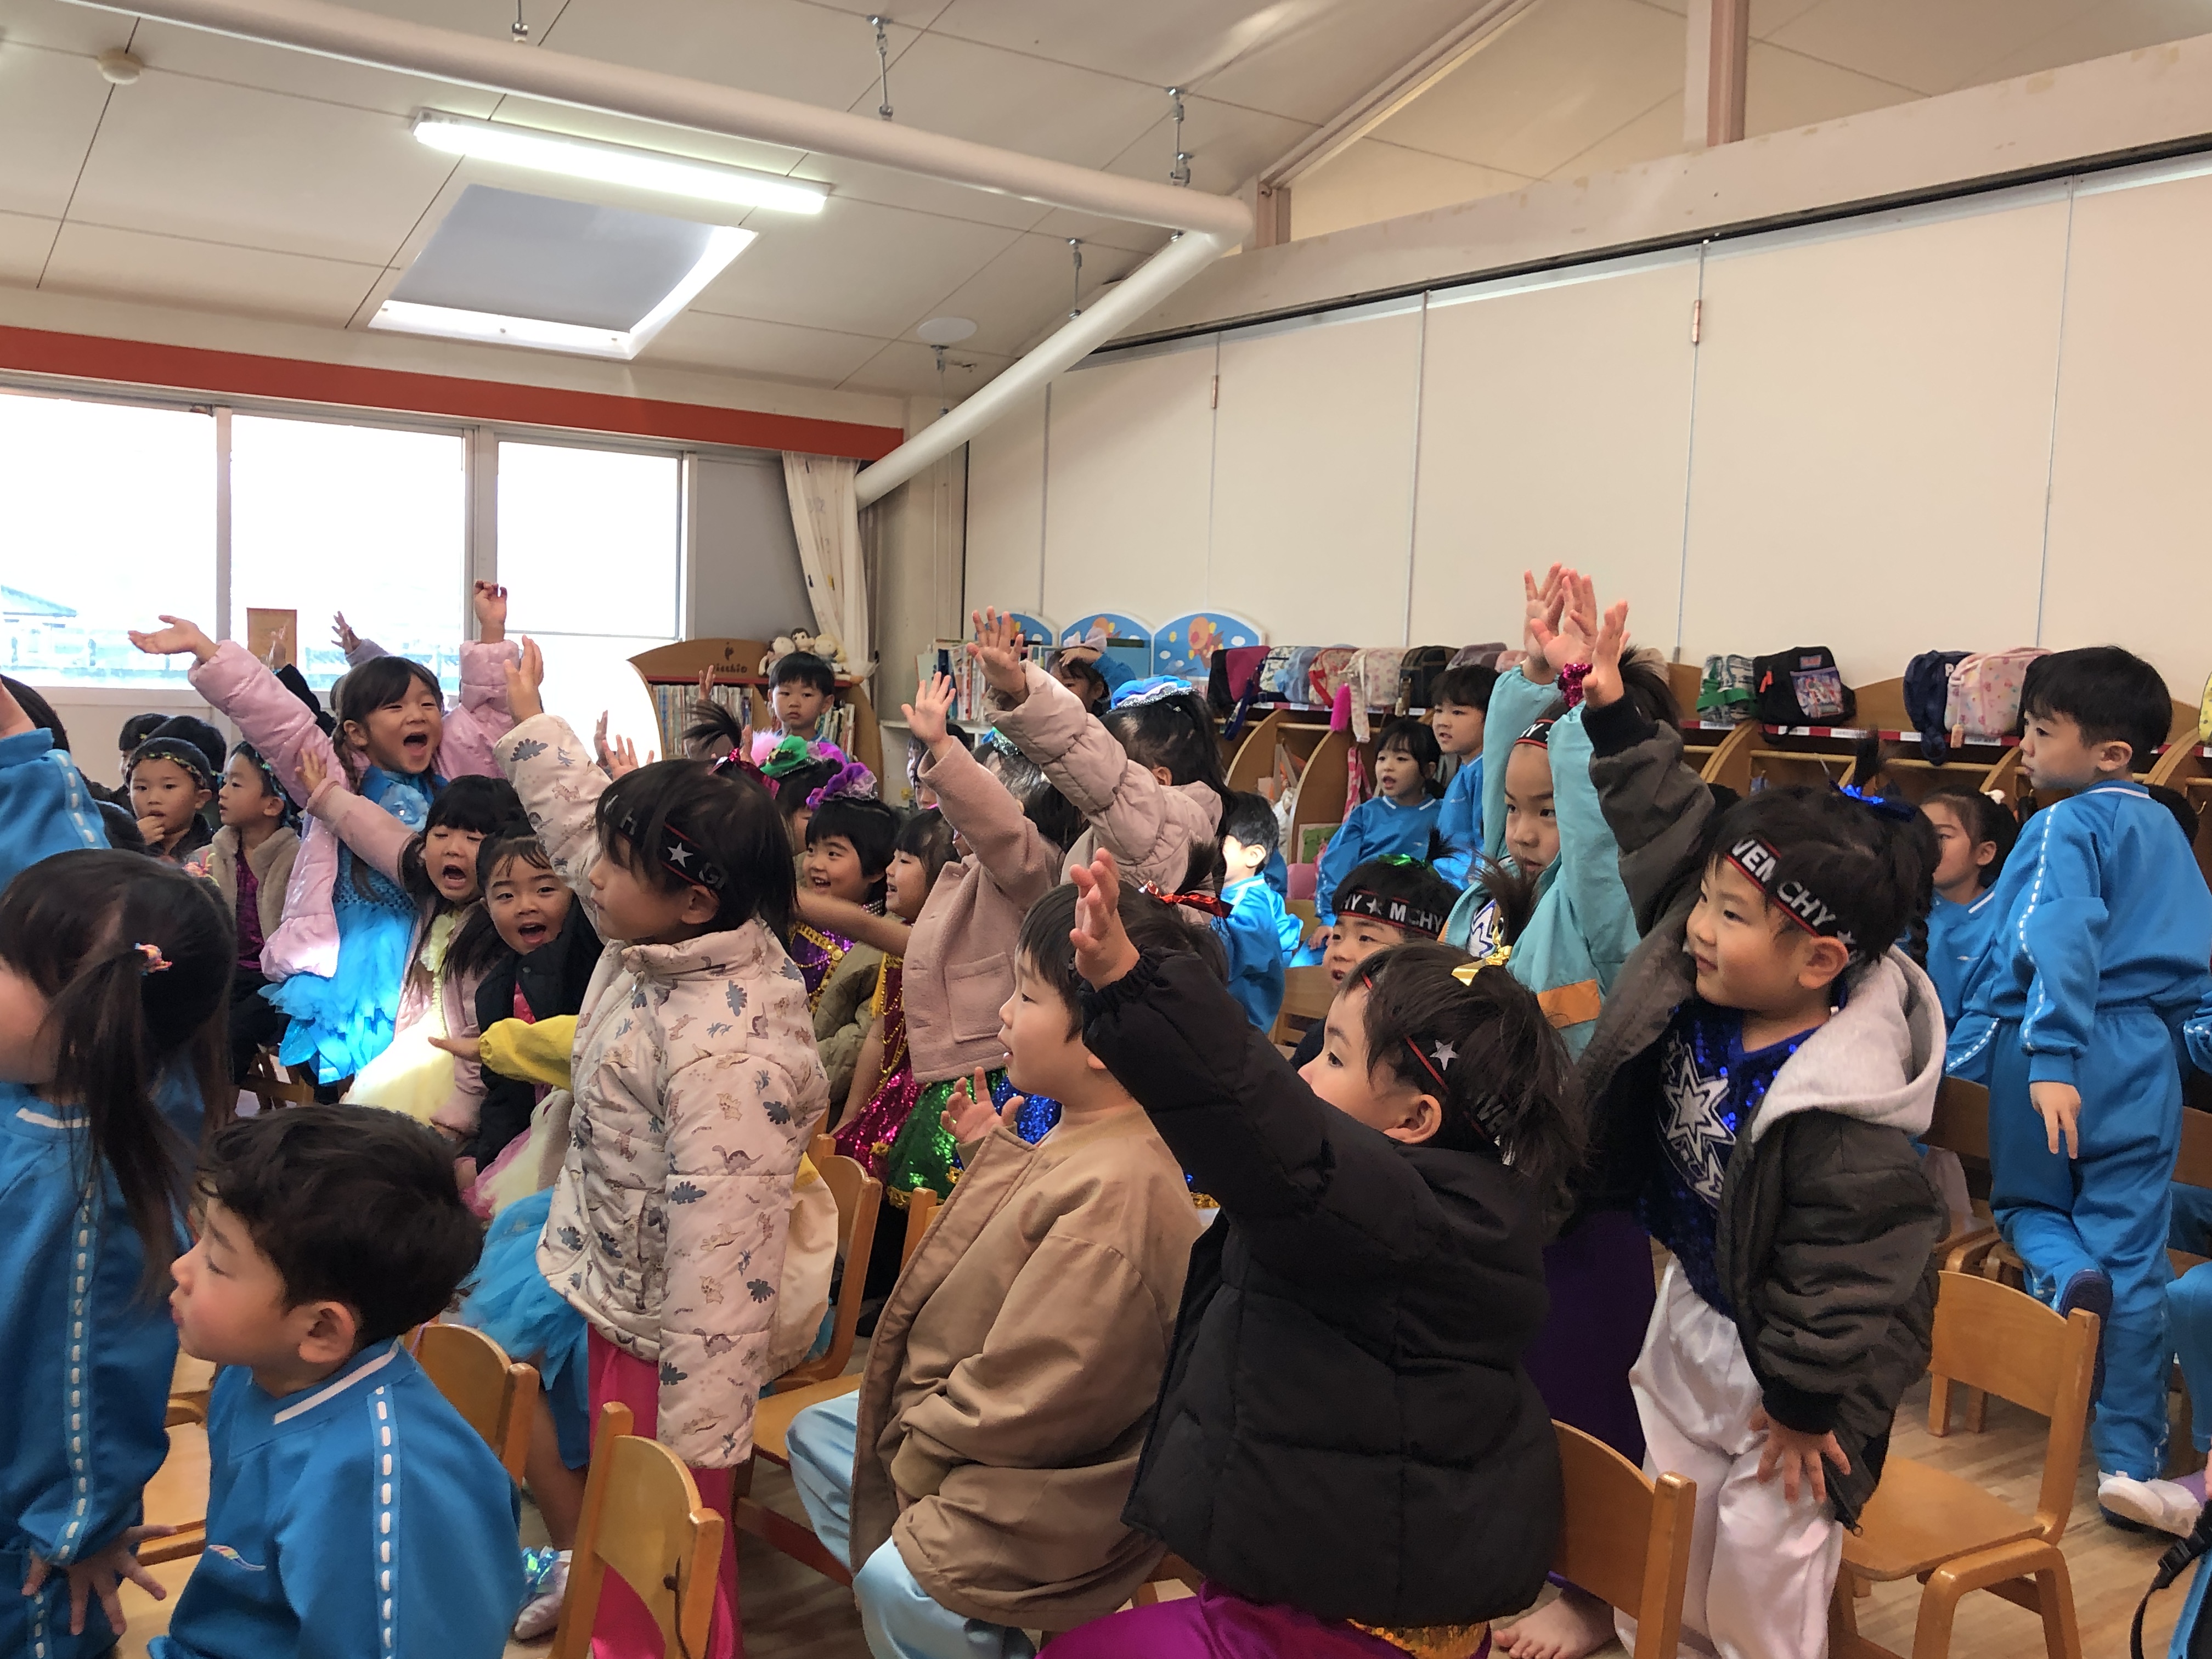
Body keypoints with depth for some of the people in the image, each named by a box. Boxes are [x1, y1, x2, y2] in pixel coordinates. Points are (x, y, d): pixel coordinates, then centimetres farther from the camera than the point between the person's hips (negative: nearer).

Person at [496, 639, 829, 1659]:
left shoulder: (728, 1055, -33)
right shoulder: (654, 944, -4)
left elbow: (720, 1251, -31)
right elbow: (579, 816, 15)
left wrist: (694, 1435, -27)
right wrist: (527, 717, 23)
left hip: (660, 1341, -9)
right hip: (613, 1300, 9)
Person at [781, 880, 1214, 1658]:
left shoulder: (1116, 1192, -33)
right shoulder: (1076, 1143, -1)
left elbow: (1028, 1395, -29)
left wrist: (920, 1451, -16)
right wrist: (992, 1150, 12)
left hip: (1046, 1478, -11)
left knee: (903, 1588, -29)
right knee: (816, 1438, 19)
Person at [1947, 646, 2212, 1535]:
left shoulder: (2067, 827, -8)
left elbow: (2058, 942, -23)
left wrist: (2051, 1057, -29)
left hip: (2049, 1054, -5)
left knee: (2028, 1203, 21)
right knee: (2132, 1254, 5)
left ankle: (2065, 1272, -12)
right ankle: (2131, 1459, 5)